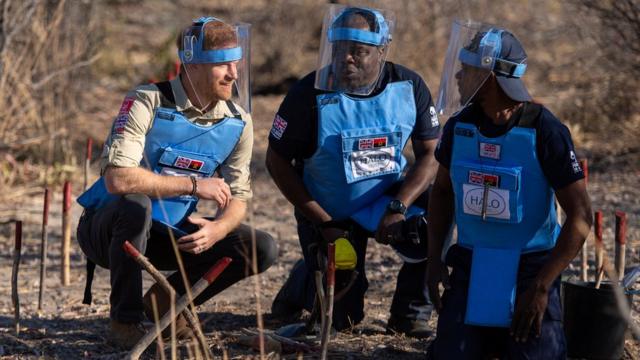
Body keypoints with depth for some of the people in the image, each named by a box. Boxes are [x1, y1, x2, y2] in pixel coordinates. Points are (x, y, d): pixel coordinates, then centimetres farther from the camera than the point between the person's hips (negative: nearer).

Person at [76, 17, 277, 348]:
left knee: (262, 250, -11)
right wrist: (194, 185, -30)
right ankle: (124, 320, -20)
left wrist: (216, 230, -24)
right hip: (110, 228, -5)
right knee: (136, 205, -40)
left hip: (173, 234, 5)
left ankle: (167, 299, 9)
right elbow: (117, 179, -34)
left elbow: (237, 198, 0)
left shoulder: (238, 122, -4)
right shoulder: (147, 103, -22)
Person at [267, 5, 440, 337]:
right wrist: (325, 224, -15)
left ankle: (409, 315, -5)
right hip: (329, 213, -2)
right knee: (343, 317, -5)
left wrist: (399, 208, -25)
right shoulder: (311, 94, -20)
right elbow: (277, 162, -12)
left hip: (387, 198, 2)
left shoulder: (409, 86, -12)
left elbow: (429, 154, -9)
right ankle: (303, 281, 32)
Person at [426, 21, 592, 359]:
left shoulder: (544, 131, -17)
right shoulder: (459, 126, -3)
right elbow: (442, 191, 14)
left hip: (530, 268, -3)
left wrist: (541, 287, -19)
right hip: (471, 266, 4)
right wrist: (434, 259, 4)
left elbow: (580, 216, -16)